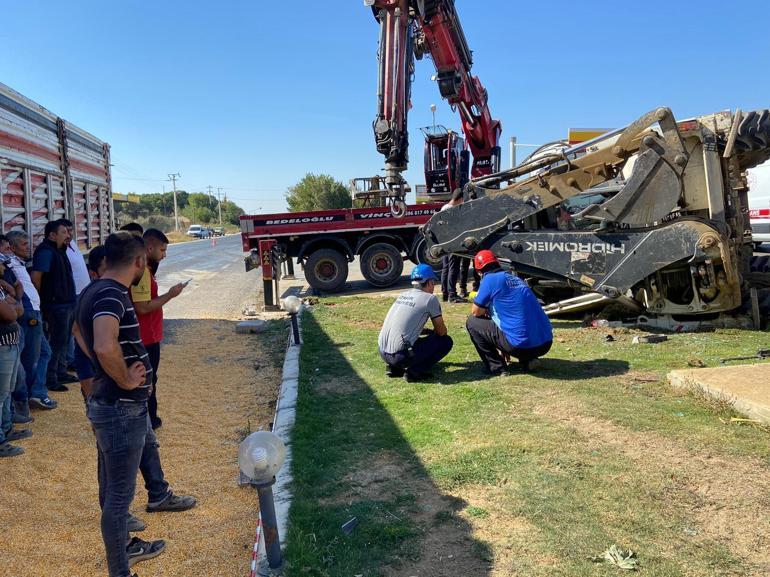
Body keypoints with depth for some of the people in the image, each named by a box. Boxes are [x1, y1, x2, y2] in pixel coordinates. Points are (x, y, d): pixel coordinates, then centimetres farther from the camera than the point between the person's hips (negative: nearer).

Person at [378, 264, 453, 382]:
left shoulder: (403, 295, 16)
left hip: (382, 353, 7)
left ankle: (394, 367, 16)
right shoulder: (430, 298, -3)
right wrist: (434, 332, 27)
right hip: (401, 356, -7)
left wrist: (430, 332, 29)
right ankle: (415, 371, -3)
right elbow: (441, 331, 5)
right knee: (446, 341, 7)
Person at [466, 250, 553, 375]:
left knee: (472, 322, 9)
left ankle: (496, 366, 7)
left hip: (522, 345, -7)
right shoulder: (515, 278, 20)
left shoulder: (490, 279, -2)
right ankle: (527, 361, 17)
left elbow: (476, 312, 1)